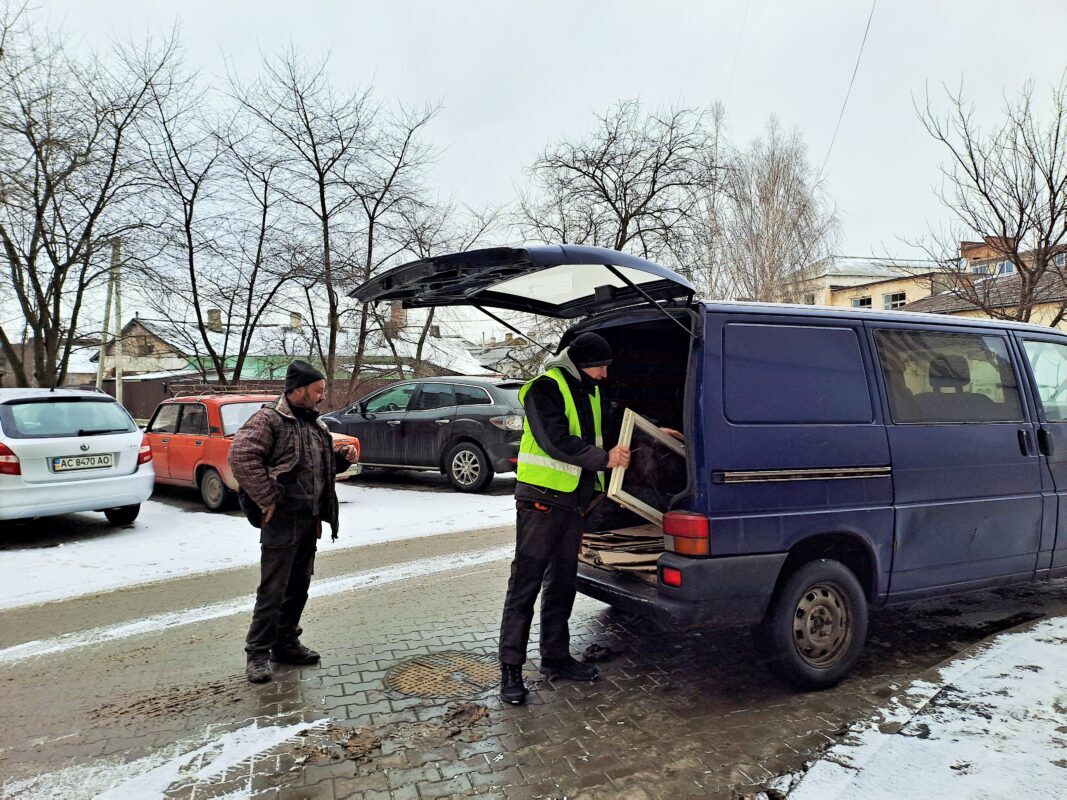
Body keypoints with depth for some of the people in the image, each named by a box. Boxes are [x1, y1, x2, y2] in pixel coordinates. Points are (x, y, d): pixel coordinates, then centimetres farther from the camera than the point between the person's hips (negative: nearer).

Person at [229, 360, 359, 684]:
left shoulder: (314, 423, 16)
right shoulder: (269, 419, -11)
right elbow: (241, 455, -23)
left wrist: (342, 458, 4)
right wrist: (267, 499, -22)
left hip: (310, 521, 9)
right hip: (282, 520, -8)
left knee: (299, 586, 15)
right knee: (273, 590, -2)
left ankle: (286, 644, 28)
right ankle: (258, 654, 9)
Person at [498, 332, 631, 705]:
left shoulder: (590, 392, 15)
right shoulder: (545, 389, -13)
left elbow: (601, 434, 26)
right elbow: (556, 442, -24)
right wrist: (604, 458, -22)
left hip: (573, 502, 9)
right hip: (541, 501, -9)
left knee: (562, 583, 16)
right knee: (525, 584, -3)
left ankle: (556, 657, 28)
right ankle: (510, 668, 6)